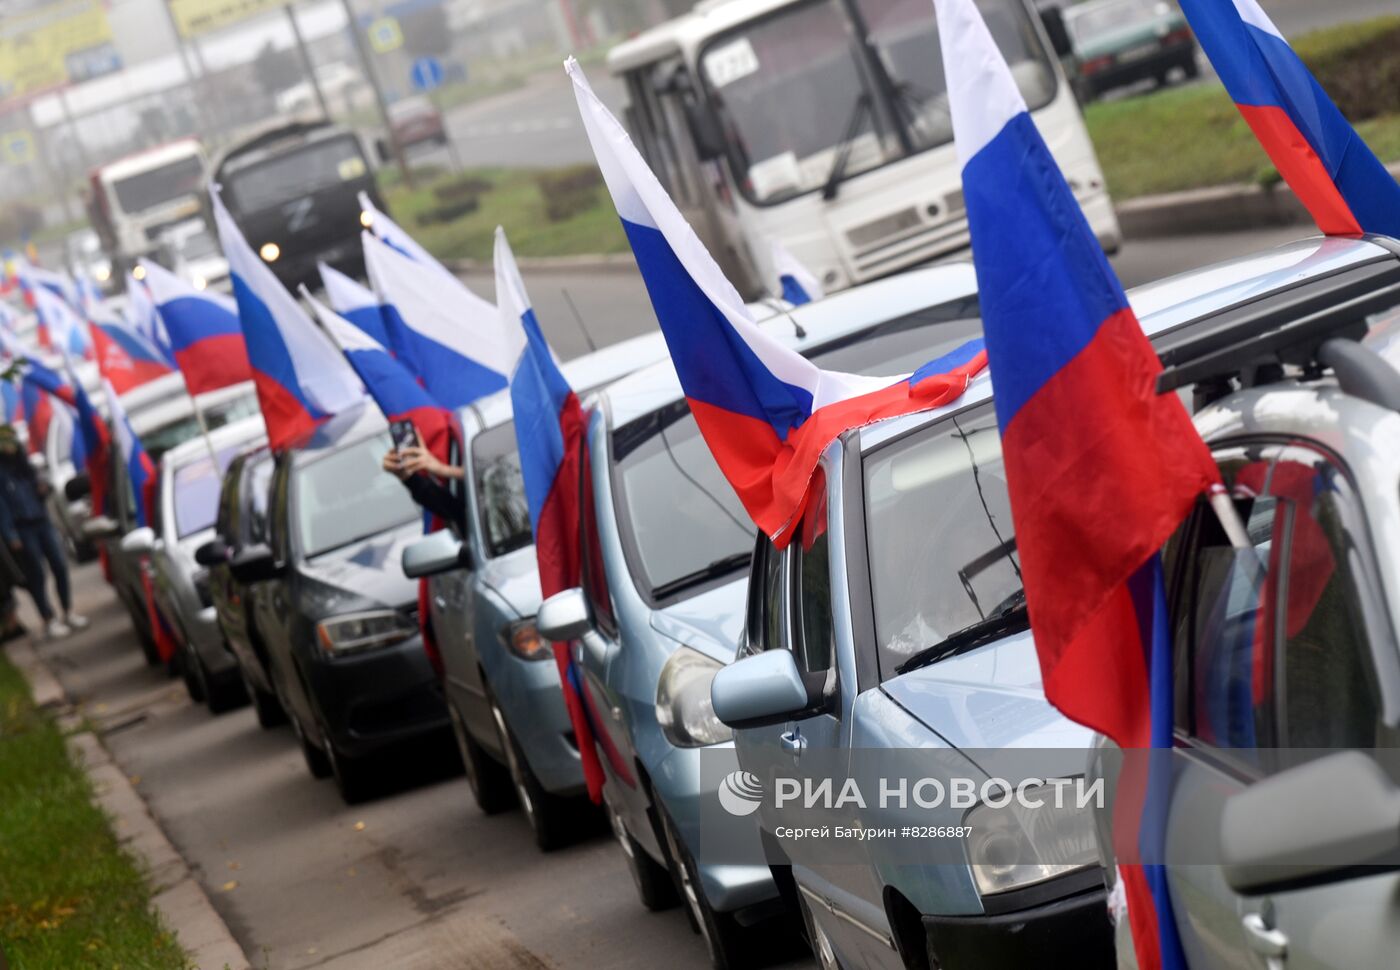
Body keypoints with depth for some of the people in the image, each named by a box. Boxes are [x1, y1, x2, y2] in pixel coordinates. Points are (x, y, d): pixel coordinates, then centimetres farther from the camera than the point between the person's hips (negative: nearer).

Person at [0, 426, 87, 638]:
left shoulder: (23, 465, 13)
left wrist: (43, 488, -3)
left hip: (42, 522, 6)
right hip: (22, 528, -6)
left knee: (60, 566, 4)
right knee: (36, 575, -1)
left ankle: (68, 613, 16)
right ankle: (49, 621, 7)